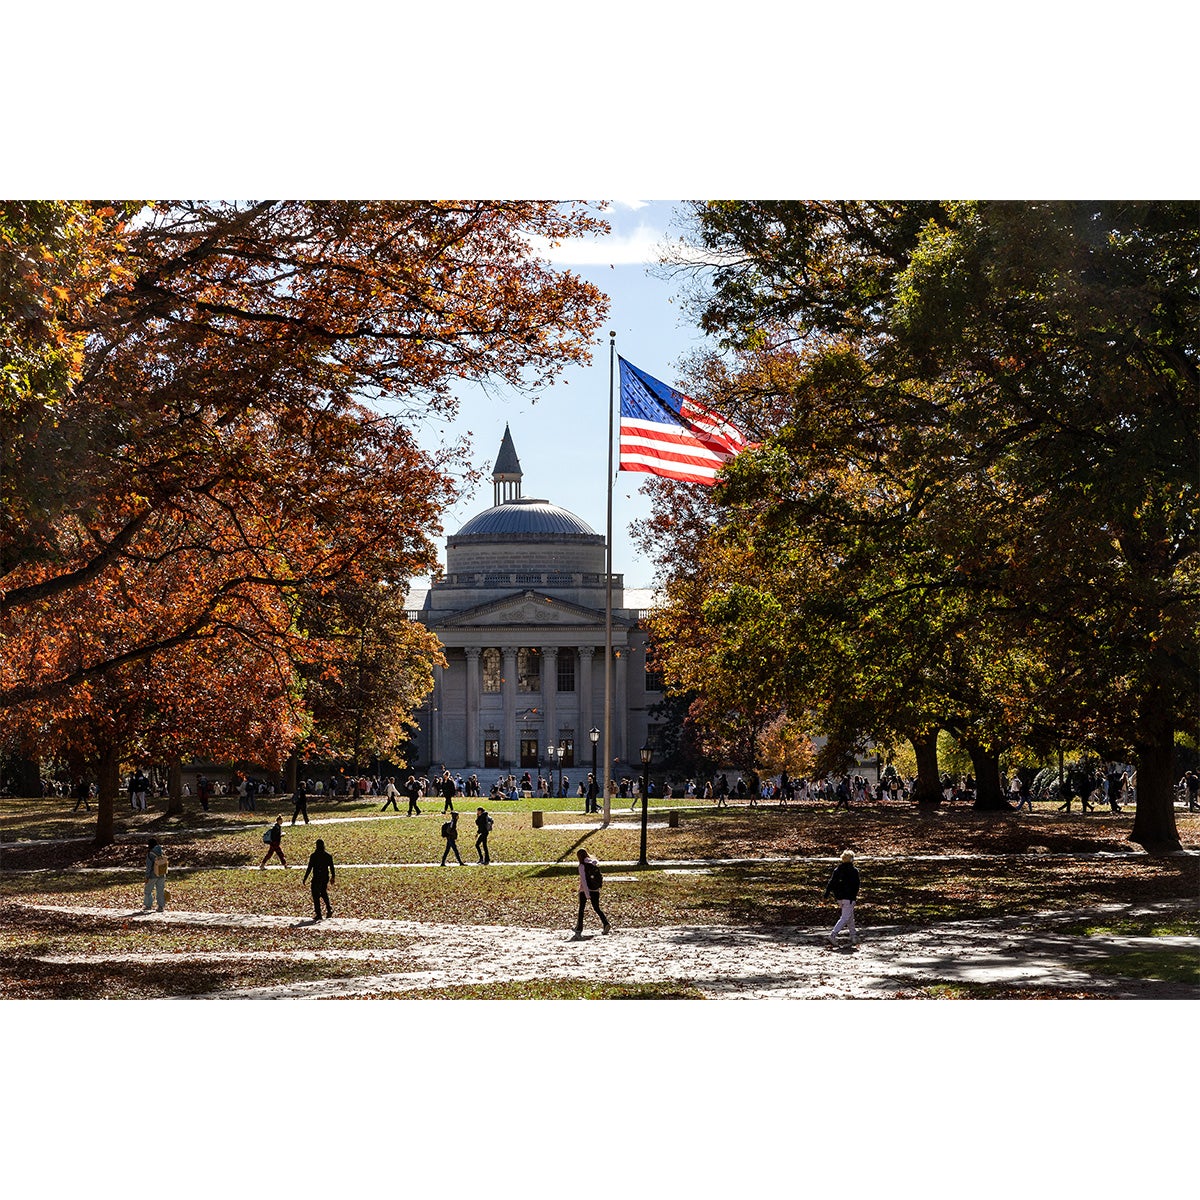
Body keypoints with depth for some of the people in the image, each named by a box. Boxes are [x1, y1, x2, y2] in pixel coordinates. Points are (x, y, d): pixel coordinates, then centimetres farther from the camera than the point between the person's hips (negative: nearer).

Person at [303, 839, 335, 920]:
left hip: (316, 878, -4)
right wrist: (332, 877, 20)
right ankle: (329, 908, 17)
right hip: (325, 877, 4)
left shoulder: (313, 856, -11)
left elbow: (309, 868, -11)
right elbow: (332, 867, 6)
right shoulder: (328, 855, 0)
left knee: (316, 896, 3)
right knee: (324, 893, 26)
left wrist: (305, 878, -3)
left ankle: (318, 914, 1)